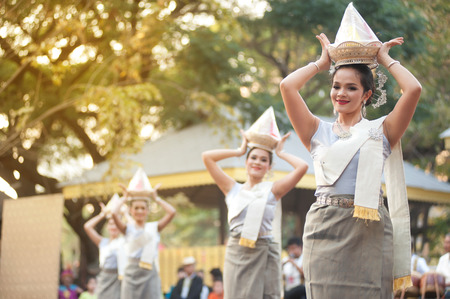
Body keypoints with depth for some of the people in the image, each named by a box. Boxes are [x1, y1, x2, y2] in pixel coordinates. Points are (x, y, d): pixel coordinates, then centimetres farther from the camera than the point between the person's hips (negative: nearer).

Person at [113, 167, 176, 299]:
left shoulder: (154, 227, 6)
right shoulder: (128, 228, 4)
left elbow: (171, 212, -7)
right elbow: (114, 214, -14)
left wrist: (156, 198, 4)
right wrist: (125, 198, 1)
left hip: (150, 272, 0)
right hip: (132, 272, 0)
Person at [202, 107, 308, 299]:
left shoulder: (272, 190, 5)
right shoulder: (233, 189, 12)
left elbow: (302, 167, -6)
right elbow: (207, 157, 8)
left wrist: (280, 153, 9)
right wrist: (239, 151, 14)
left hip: (264, 253, -1)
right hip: (237, 252, 1)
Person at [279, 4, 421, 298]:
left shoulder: (381, 131, 8)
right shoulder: (319, 131, 12)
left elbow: (413, 89, -5)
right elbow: (288, 86, 2)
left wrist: (385, 59, 11)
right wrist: (322, 62, 15)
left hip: (370, 232, -1)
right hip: (325, 229, 1)